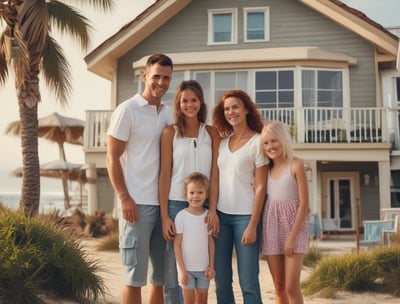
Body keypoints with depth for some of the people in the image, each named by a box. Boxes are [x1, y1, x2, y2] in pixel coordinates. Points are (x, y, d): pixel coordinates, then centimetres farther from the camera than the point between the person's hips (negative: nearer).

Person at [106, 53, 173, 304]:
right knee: (135, 276, 0)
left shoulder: (168, 114, 12)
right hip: (138, 203, -6)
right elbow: (112, 158, -7)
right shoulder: (128, 110, -4)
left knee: (164, 275, 12)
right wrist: (124, 198, -14)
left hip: (164, 204, 6)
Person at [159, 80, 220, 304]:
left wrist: (213, 210, -9)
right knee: (173, 271, 0)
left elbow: (215, 174, 2)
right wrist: (164, 216, -8)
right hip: (176, 204, -2)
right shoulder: (170, 132, 2)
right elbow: (165, 174, -2)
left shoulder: (212, 133, 7)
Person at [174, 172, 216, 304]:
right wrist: (182, 269, -11)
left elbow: (210, 241, 6)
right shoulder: (181, 216, -10)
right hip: (187, 267, -3)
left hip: (204, 267, 3)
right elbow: (177, 244, -8)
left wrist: (211, 265, 1)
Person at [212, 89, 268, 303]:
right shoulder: (222, 142, 10)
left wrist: (253, 225, -12)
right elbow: (216, 179, 13)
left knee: (248, 282, -2)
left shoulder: (257, 142, -5)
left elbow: (260, 187, -8)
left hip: (245, 216, -5)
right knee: (221, 281, 8)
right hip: (220, 215, 5)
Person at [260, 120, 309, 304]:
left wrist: (292, 236, -14)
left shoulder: (296, 165, -6)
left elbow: (304, 203, -10)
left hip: (293, 227, -5)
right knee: (279, 286, 9)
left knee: (291, 287, -7)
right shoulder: (267, 168, 9)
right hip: (271, 228, 5)